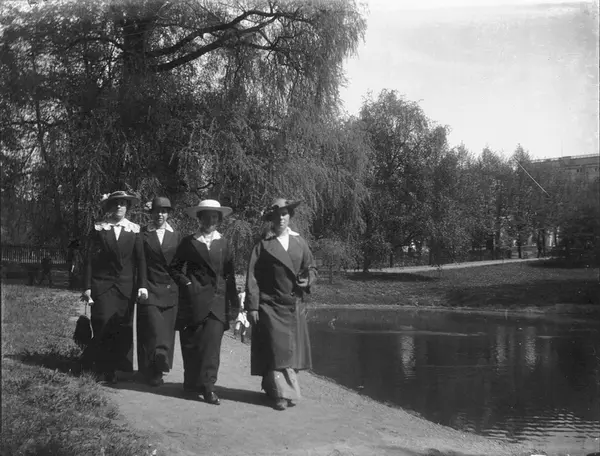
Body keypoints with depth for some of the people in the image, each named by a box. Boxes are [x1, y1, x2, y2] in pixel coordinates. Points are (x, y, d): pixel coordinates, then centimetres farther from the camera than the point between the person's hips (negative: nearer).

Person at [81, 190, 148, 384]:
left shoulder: (134, 230, 6)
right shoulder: (99, 229, 3)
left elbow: (140, 259, 4)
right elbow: (90, 259, 1)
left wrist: (142, 285, -6)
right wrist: (87, 287, -4)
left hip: (126, 287, 2)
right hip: (102, 286, -2)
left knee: (123, 329, 0)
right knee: (103, 327, -7)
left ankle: (116, 368, 9)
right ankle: (102, 368, 8)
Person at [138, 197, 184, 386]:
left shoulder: (176, 236, 10)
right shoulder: (142, 234, 1)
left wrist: (181, 280, 1)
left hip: (170, 290, 3)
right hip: (149, 289, -3)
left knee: (167, 331, 6)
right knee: (152, 330, -7)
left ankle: (159, 366, 19)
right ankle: (151, 372, 3)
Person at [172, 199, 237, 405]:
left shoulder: (223, 244, 11)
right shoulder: (188, 242, 6)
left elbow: (229, 274, 12)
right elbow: (175, 267, 14)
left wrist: (233, 300, 8)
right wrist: (184, 281, -2)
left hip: (217, 299, 1)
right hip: (193, 298, -1)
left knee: (212, 340, -9)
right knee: (191, 342, 3)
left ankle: (207, 385, -7)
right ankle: (192, 382, 17)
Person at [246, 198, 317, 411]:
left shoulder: (300, 242, 10)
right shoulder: (263, 245, -2)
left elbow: (311, 268, 17)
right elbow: (252, 277, -4)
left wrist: (308, 280, -6)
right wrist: (252, 307, -9)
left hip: (295, 306, 5)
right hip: (271, 307, -5)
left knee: (293, 350, 9)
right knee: (277, 349, -8)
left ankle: (271, 387, 25)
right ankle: (282, 393, -2)